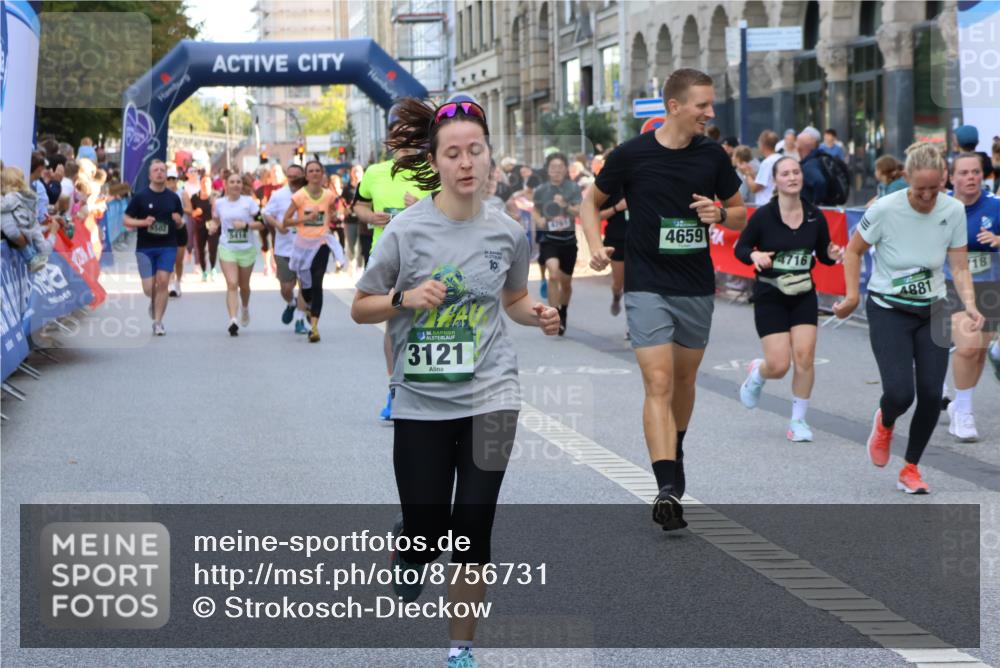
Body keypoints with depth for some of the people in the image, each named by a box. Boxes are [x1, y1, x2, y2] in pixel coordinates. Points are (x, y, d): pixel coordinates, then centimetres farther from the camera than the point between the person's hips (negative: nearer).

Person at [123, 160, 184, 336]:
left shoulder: (173, 197, 8)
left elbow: (180, 222, 17)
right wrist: (143, 222, -16)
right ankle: (154, 302, 32)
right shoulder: (140, 196, 0)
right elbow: (127, 220, 1)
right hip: (145, 247, -1)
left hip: (167, 246, 1)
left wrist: (178, 221, -7)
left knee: (163, 282, -10)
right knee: (148, 288, -4)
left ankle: (158, 322, -2)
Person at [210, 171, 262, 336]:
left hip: (247, 249, 0)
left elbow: (260, 223, -3)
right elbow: (216, 221, 16)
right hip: (227, 248, 0)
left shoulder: (249, 202, -3)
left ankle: (245, 309, 47)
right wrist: (213, 227, -6)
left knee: (244, 285, 16)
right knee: (232, 284, -15)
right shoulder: (219, 203, 2)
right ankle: (233, 320, -21)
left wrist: (246, 225, -19)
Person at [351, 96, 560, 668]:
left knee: (472, 533, -3)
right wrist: (406, 298, -20)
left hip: (490, 396, 1)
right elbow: (361, 308, -1)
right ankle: (408, 551, 40)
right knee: (428, 537, 2)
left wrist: (539, 315, -6)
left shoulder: (508, 232, -2)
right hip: (422, 401, -1)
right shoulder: (408, 228, -10)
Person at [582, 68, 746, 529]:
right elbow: (591, 201, 8)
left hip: (698, 288, 4)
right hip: (647, 287, -4)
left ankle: (674, 452, 41)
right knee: (659, 383, -14)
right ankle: (668, 488, -21)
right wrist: (596, 246, -9)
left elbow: (740, 215, 12)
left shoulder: (713, 156, 1)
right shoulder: (632, 155, -8)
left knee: (684, 380, 16)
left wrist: (720, 214, -11)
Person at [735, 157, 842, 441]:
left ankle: (798, 420, 8)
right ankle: (757, 374, 30)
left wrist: (832, 255, -11)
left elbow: (823, 254, 11)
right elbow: (740, 248, -1)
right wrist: (755, 256, -22)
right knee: (779, 366, -8)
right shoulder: (763, 216, -11)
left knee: (804, 357, -9)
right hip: (769, 297, -3)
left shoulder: (815, 216, -1)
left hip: (804, 295, 3)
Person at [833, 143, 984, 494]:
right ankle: (884, 422, 22)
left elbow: (960, 268, -3)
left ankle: (910, 470, 16)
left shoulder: (953, 211, -8)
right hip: (888, 311, -3)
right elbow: (853, 250, -1)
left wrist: (970, 306, -18)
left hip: (931, 312, 3)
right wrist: (852, 297, -4)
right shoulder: (884, 209, -17)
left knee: (931, 395, -5)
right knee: (900, 393, -17)